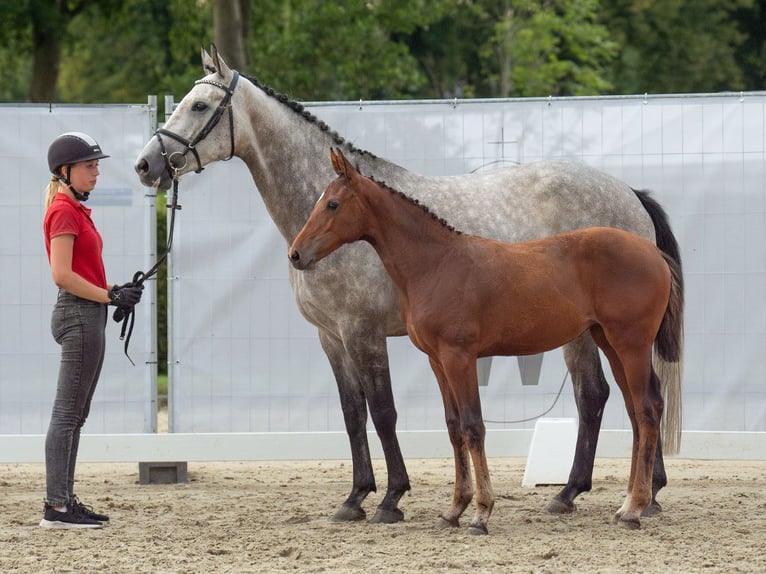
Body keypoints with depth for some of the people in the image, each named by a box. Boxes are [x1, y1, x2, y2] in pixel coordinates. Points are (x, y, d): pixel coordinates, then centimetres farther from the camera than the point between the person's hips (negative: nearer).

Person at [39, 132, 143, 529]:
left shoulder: (76, 210, 17)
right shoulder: (63, 212, -13)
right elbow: (62, 275, -20)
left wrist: (116, 291, 7)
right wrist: (110, 296, -17)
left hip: (88, 316, 10)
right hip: (79, 315, -10)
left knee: (75, 415, 11)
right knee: (68, 413, -9)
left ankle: (65, 500, 15)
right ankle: (56, 507, -10)